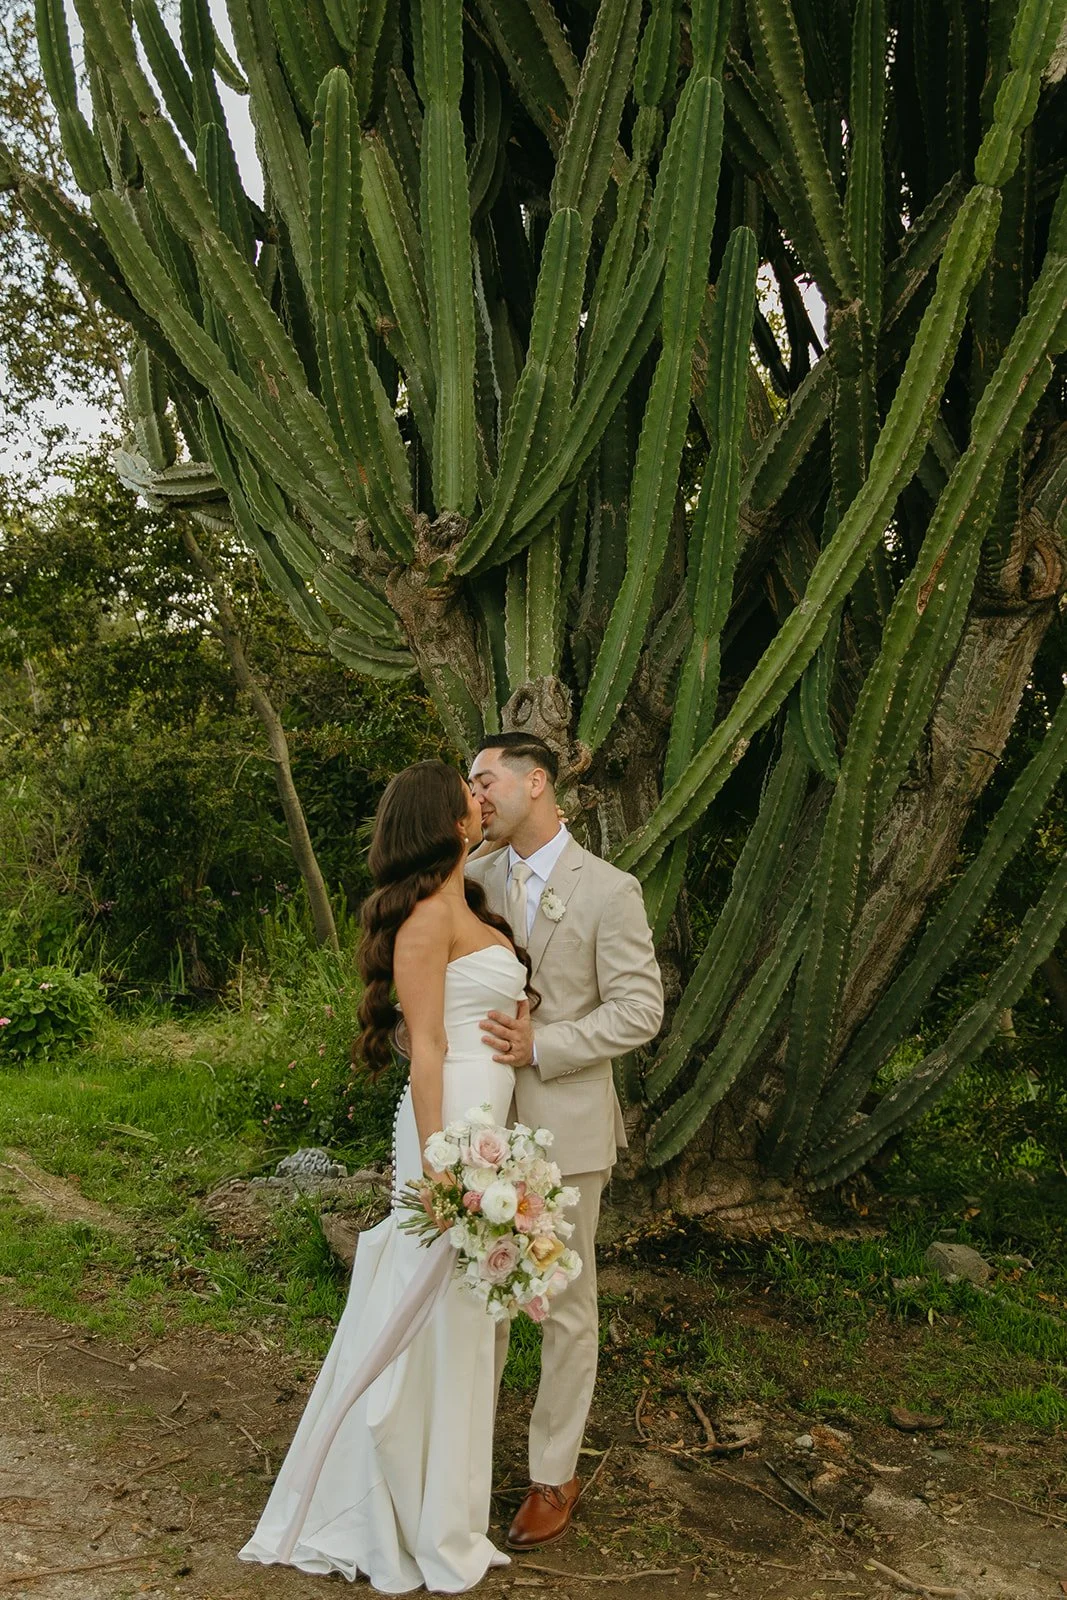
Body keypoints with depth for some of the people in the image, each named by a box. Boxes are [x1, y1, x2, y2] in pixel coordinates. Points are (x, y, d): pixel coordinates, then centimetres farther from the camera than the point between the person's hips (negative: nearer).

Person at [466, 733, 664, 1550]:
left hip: (563, 1123, -4)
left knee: (565, 1304, 9)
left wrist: (540, 1046, -19)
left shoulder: (609, 891, -9)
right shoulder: (473, 877, 4)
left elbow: (640, 1009, -10)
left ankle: (554, 1476, 23)